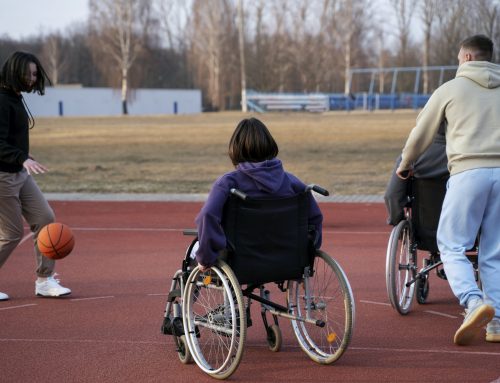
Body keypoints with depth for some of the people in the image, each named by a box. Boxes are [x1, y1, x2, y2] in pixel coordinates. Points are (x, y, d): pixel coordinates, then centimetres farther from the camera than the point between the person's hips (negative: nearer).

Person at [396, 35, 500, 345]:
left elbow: (421, 134, 14)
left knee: (452, 246, 1)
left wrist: (404, 166, 31)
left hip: (469, 172, -4)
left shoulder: (451, 89, 8)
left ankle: (475, 301, -21)